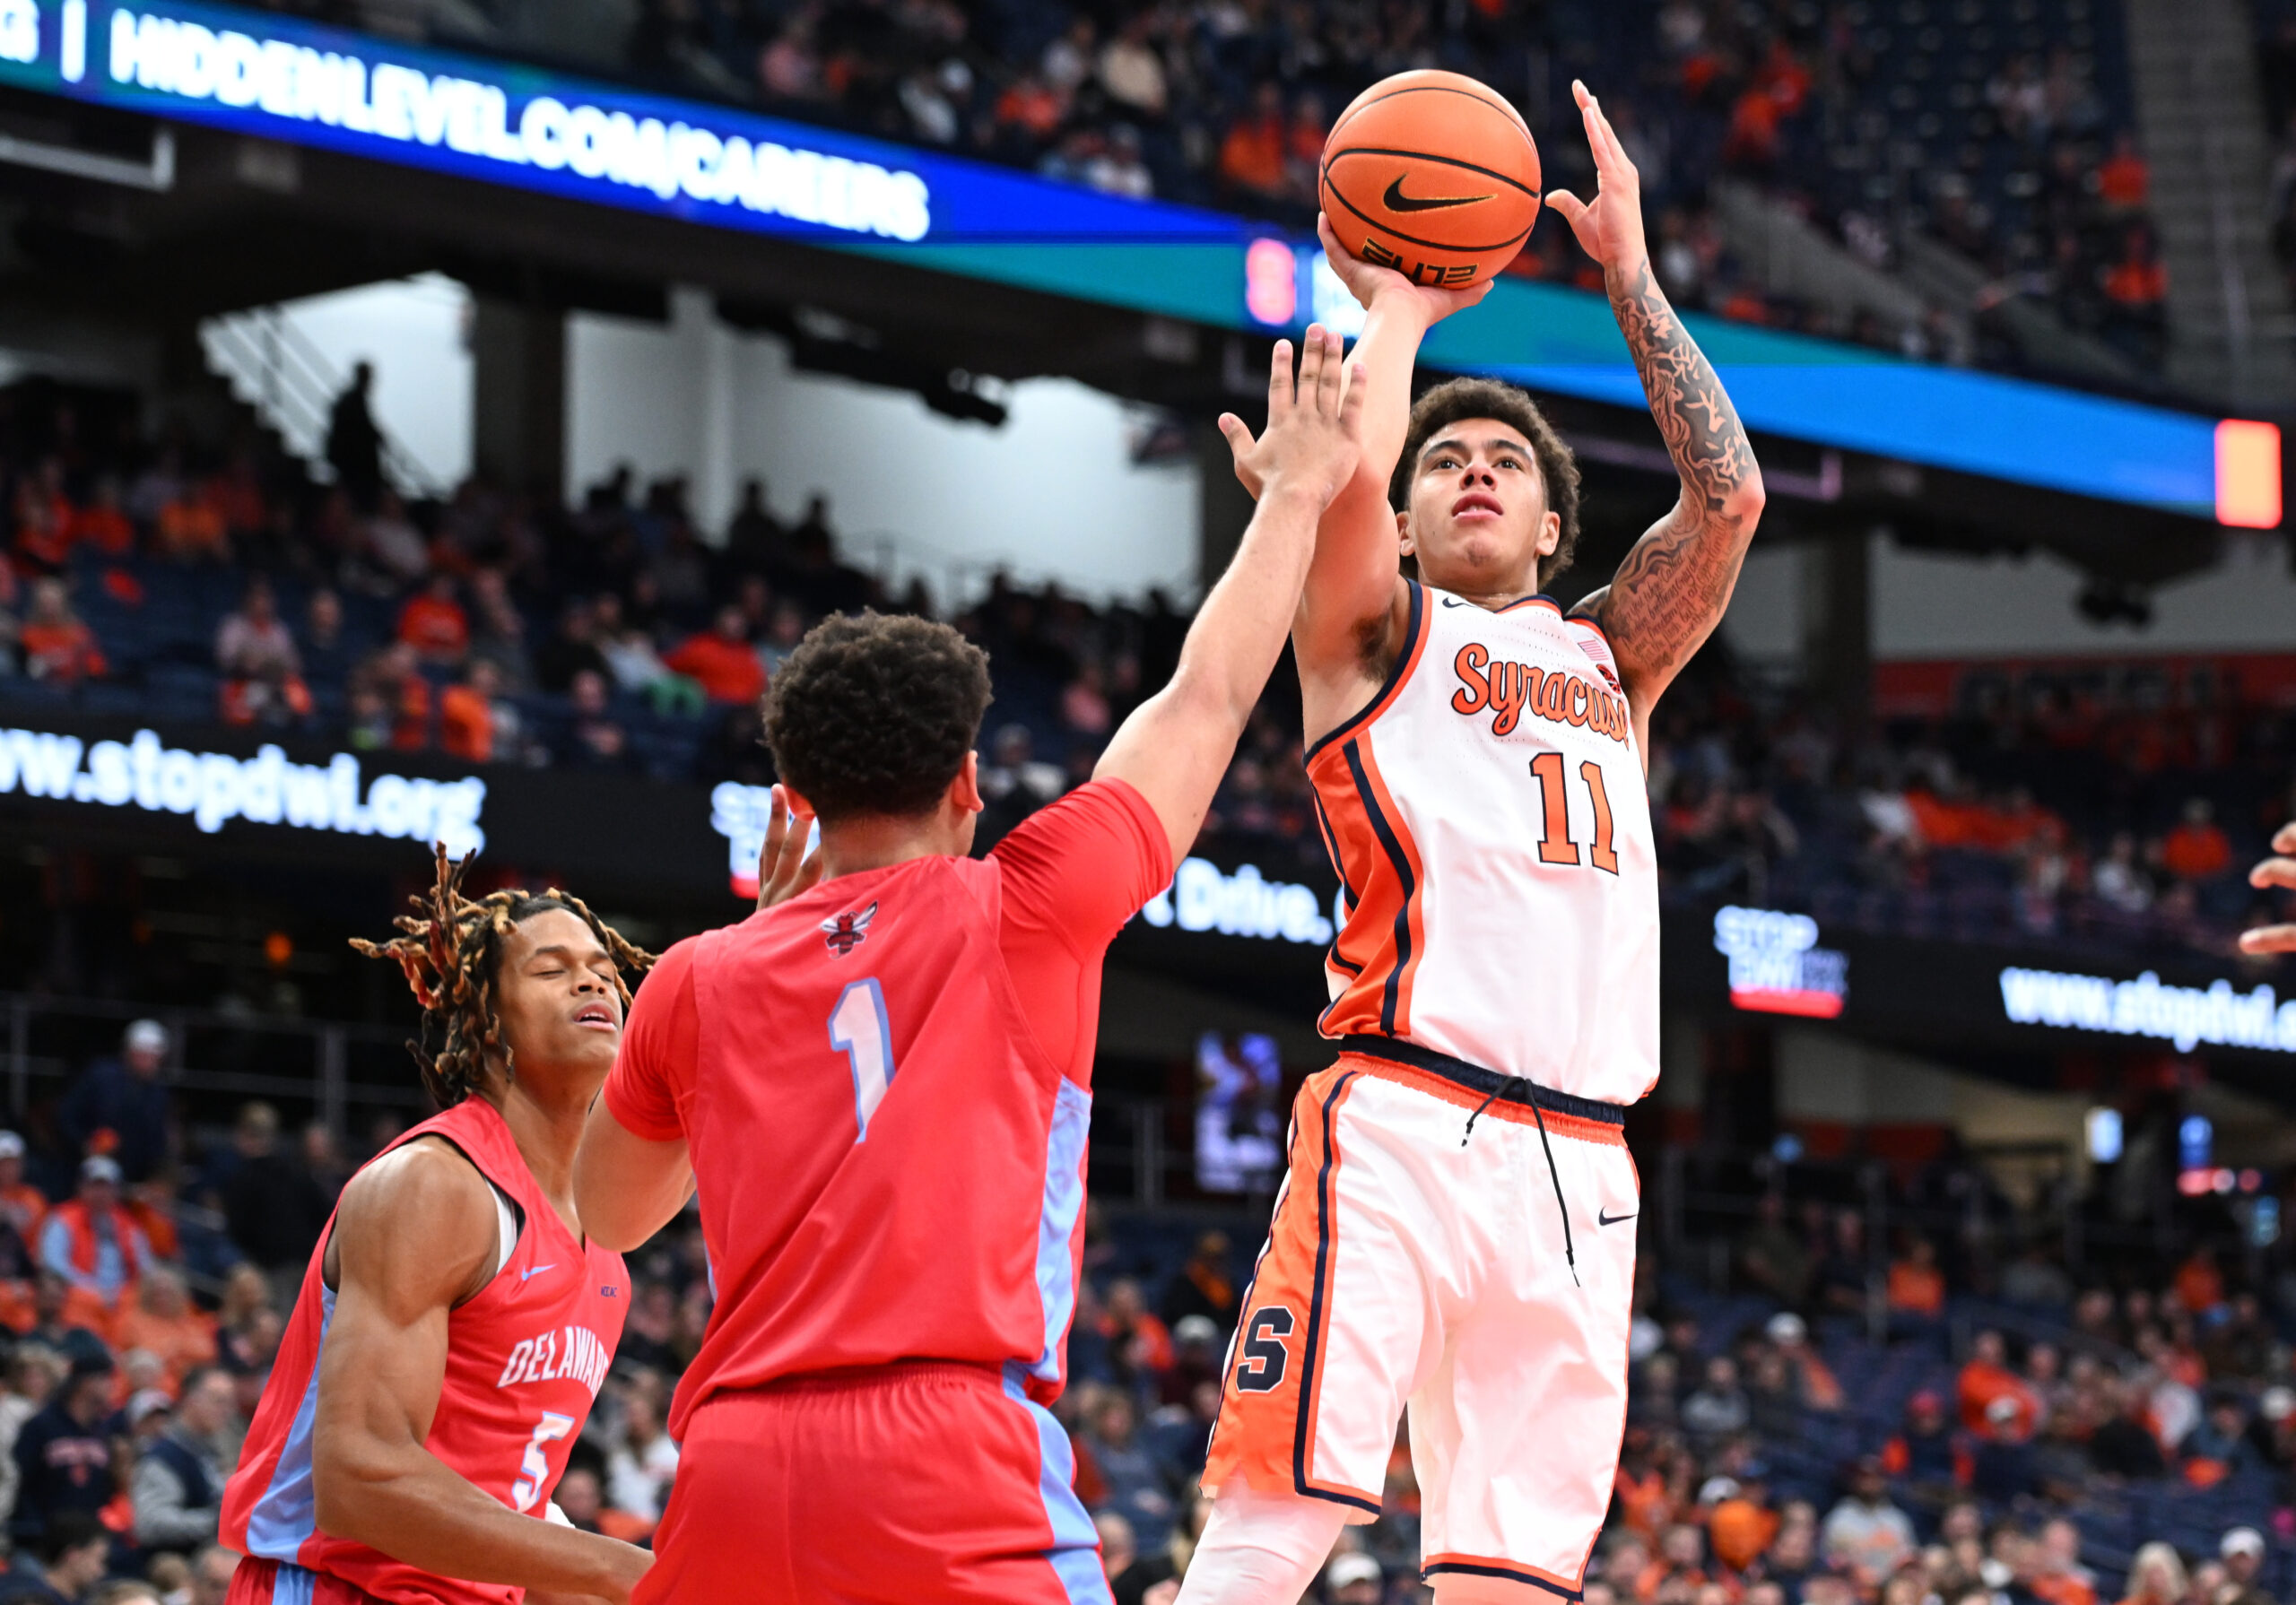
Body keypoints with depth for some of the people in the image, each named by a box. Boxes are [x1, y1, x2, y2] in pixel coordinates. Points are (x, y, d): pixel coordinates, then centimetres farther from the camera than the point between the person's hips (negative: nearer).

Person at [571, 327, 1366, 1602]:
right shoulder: (1021, 917, 8)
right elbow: (1207, 698, 21)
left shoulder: (700, 985, 16)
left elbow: (606, 1212, 34)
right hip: (952, 1459, -4)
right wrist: (1296, 493, 36)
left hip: (735, 1461, 4)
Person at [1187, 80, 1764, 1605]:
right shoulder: (1375, 632, 14)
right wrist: (1401, 306, 11)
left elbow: (1728, 495, 13)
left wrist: (1631, 274, 16)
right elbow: (1346, 470, -6)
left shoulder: (1610, 655, 26)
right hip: (1404, 1125, -5)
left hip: (1580, 1170, 5)